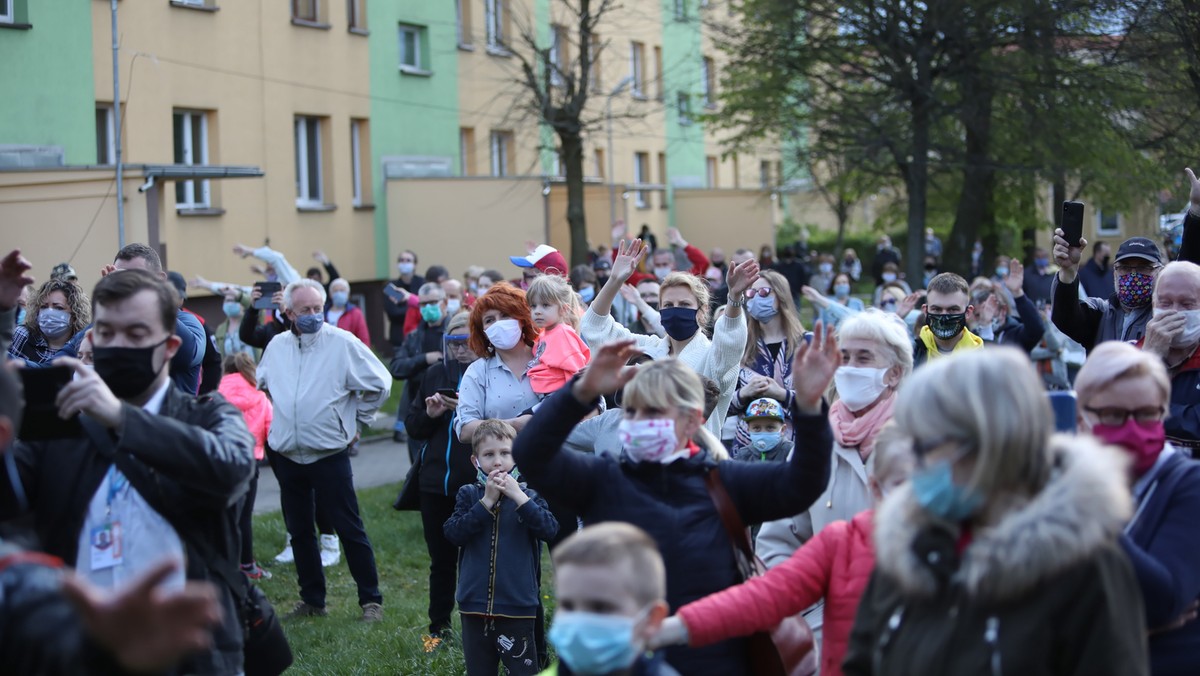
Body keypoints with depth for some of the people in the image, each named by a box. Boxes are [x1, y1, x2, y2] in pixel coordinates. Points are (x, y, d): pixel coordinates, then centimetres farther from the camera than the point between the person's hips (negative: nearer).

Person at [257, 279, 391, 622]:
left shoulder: (342, 343, -9)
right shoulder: (277, 345, 5)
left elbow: (379, 383, -4)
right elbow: (261, 383, 24)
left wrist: (352, 416, 0)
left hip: (329, 453, -5)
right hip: (286, 455, 5)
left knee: (349, 529, -2)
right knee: (299, 531, 12)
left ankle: (371, 600, 5)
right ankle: (312, 600, 23)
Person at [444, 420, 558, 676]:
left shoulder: (528, 496, 0)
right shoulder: (469, 495, 3)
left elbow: (550, 529, -15)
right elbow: (453, 533, -11)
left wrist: (519, 497, -20)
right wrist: (486, 501, -16)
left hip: (517, 606, -2)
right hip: (475, 604, 2)